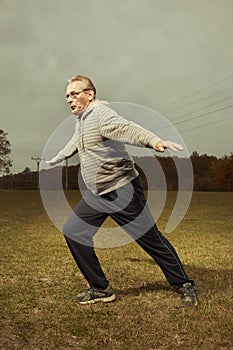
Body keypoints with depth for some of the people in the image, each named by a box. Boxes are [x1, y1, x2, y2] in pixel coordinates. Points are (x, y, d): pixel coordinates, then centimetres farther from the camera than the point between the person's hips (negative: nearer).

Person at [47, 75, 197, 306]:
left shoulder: (101, 113, -15)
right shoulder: (80, 120, 13)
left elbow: (127, 129, -35)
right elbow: (75, 142, 34)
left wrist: (154, 141, -54)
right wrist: (58, 158, 52)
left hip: (122, 191, -9)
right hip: (96, 194, 9)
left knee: (150, 237, -3)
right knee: (73, 232, 2)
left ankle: (184, 285, 15)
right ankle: (101, 289, 11)